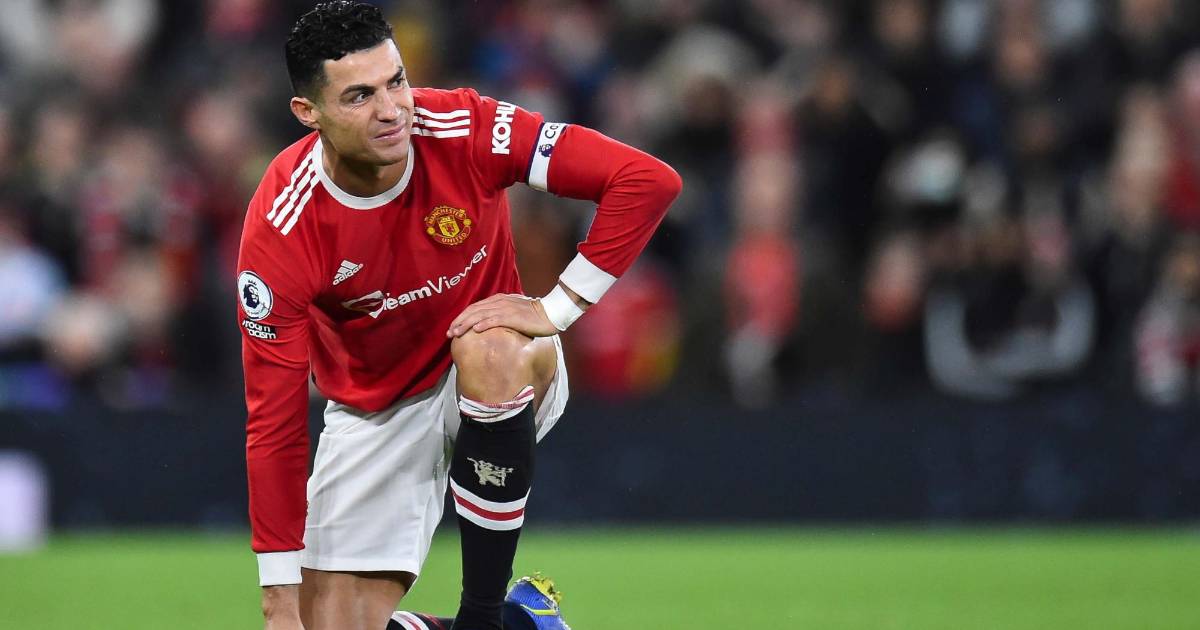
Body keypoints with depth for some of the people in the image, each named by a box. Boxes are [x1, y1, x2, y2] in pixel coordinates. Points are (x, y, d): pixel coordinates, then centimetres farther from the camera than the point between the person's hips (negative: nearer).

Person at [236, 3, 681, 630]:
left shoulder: (464, 130, -24)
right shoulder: (279, 231, -23)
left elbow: (648, 180, -25)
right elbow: (273, 421, -20)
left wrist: (555, 309, -28)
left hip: (502, 386, -1)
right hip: (373, 413, 1)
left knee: (487, 350, -37)